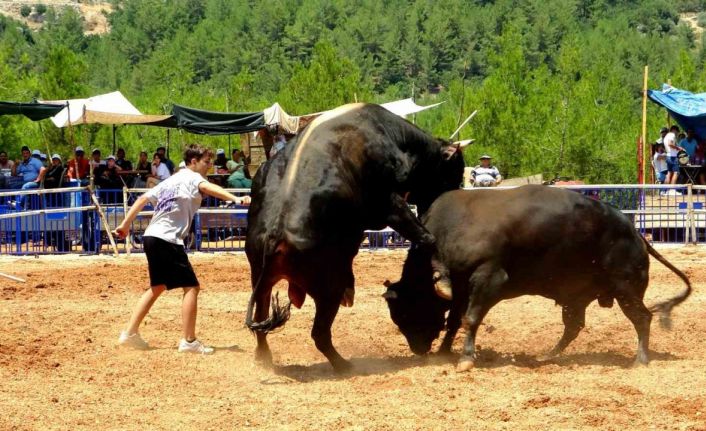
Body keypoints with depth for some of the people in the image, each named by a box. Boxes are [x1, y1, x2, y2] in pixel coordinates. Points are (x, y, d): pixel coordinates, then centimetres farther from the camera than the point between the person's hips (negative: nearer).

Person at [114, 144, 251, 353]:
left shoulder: (171, 180, 21)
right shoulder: (191, 177, -4)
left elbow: (143, 199, 22)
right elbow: (207, 187, -26)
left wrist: (125, 225, 28)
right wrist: (236, 199, -40)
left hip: (151, 237, 9)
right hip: (167, 240, -9)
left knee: (158, 287, 22)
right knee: (191, 287, -7)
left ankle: (130, 333, 22)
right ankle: (189, 341, -11)